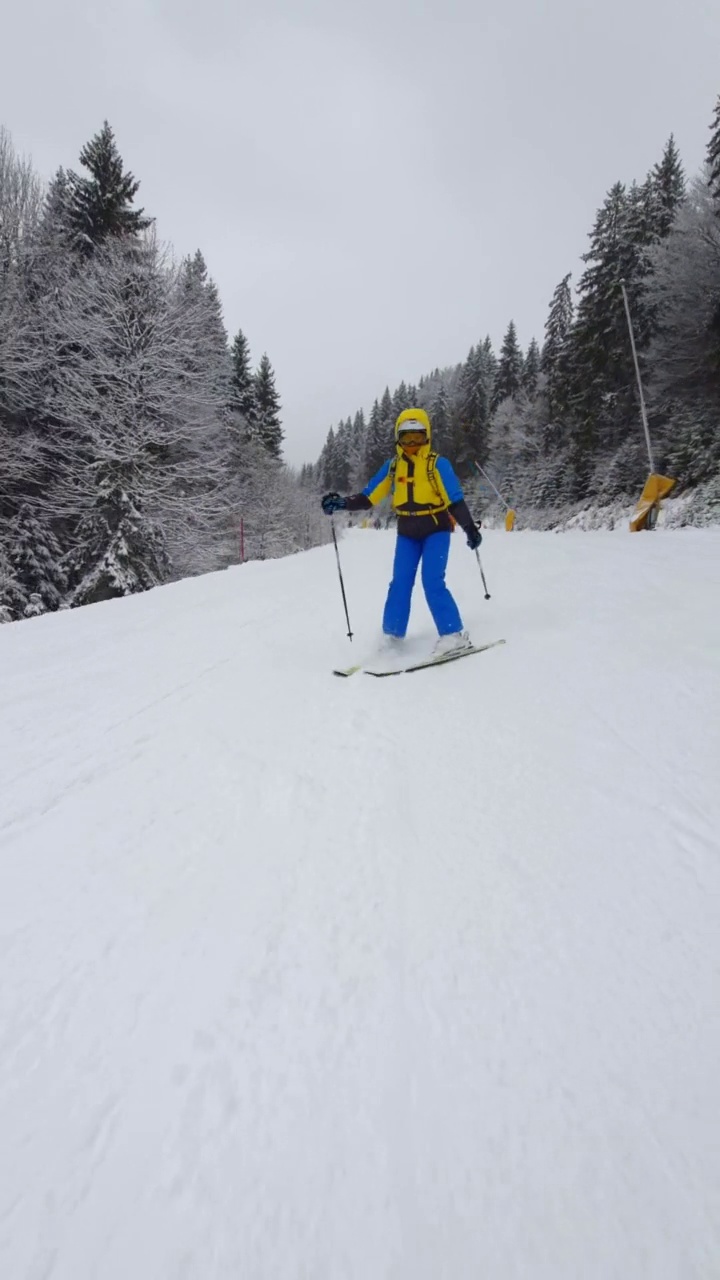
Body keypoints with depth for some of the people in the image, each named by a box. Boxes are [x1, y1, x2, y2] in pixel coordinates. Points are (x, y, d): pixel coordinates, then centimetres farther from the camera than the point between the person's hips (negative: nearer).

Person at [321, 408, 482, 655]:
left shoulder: (438, 464, -6)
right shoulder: (392, 466, 3)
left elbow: (455, 500, -8)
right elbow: (368, 497, -1)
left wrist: (470, 528, -18)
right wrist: (341, 503, -16)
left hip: (436, 530, -3)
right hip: (407, 533, 4)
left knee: (432, 582, -15)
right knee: (400, 584, 0)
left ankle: (454, 634, -8)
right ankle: (391, 636, 11)